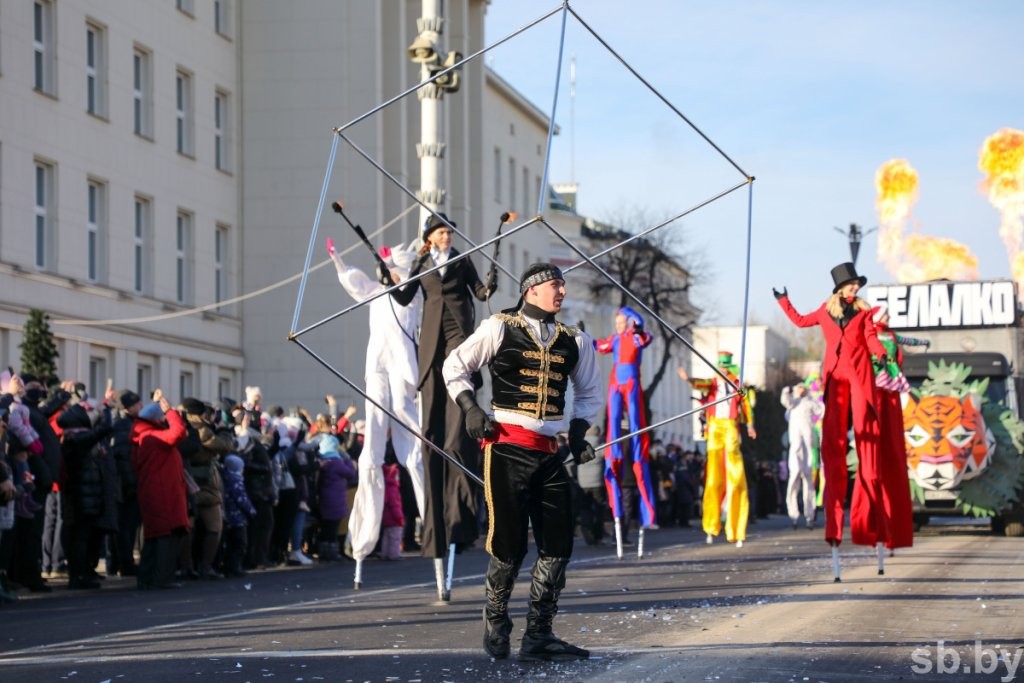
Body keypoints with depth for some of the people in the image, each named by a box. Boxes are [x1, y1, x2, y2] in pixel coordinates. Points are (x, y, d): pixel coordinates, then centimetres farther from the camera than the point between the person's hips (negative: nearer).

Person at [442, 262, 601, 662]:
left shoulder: (575, 342, 12)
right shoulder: (500, 329, 0)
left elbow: (589, 392, 26)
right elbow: (455, 366, 8)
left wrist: (578, 431, 11)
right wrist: (470, 408, -4)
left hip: (548, 452, 5)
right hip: (507, 447, -5)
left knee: (557, 545, -3)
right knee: (509, 542, -6)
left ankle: (538, 636, 3)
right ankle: (495, 624, 15)